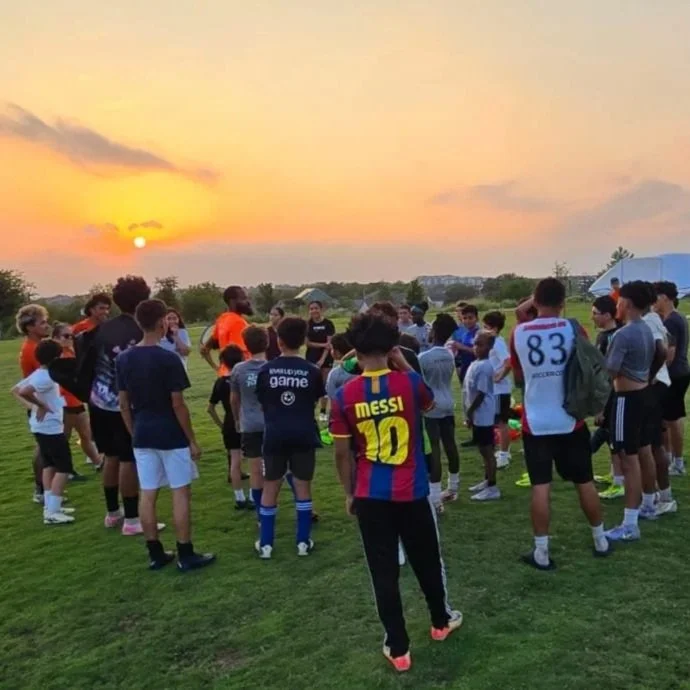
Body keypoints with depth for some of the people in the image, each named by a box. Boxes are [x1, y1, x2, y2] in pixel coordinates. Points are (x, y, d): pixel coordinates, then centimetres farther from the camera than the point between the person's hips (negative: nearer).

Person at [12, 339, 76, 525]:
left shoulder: (37, 374, 8)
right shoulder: (46, 377, -20)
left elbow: (15, 390, 14)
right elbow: (24, 392, -33)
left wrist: (30, 405, 4)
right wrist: (41, 405, -20)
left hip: (41, 427, 10)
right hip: (51, 428, -10)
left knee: (49, 465, 18)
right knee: (64, 468, -5)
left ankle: (50, 506, 24)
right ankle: (52, 512, -5)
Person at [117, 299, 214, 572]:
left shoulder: (124, 359, 2)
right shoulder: (169, 359, -16)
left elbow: (123, 404, 7)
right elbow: (178, 404, -15)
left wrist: (134, 434, 18)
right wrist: (192, 440, -6)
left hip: (143, 436, 6)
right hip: (172, 436, -6)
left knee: (148, 495, 10)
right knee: (181, 492, 4)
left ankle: (155, 554, 20)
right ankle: (186, 555, 10)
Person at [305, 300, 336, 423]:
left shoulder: (328, 323, -5)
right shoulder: (307, 324, -1)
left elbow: (329, 343, -9)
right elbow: (307, 343, -4)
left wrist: (322, 359, -17)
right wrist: (322, 345, -17)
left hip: (326, 358, -1)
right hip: (311, 358, 1)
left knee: (324, 385, 4)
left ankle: (323, 412, 12)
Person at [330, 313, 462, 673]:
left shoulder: (344, 395, -9)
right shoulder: (410, 382, -11)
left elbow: (343, 453, -3)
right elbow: (430, 403, 13)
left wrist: (349, 494, 10)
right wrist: (404, 365, 10)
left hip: (370, 496, 0)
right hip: (412, 492, 1)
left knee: (383, 570, 11)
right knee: (427, 560, 22)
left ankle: (397, 647, 20)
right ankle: (441, 621, 44)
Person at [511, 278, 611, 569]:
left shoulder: (518, 333, -4)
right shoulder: (573, 329, -6)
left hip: (535, 423, 0)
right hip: (571, 421, 1)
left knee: (540, 487, 3)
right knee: (585, 482, 15)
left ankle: (541, 552, 7)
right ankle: (600, 540, 30)